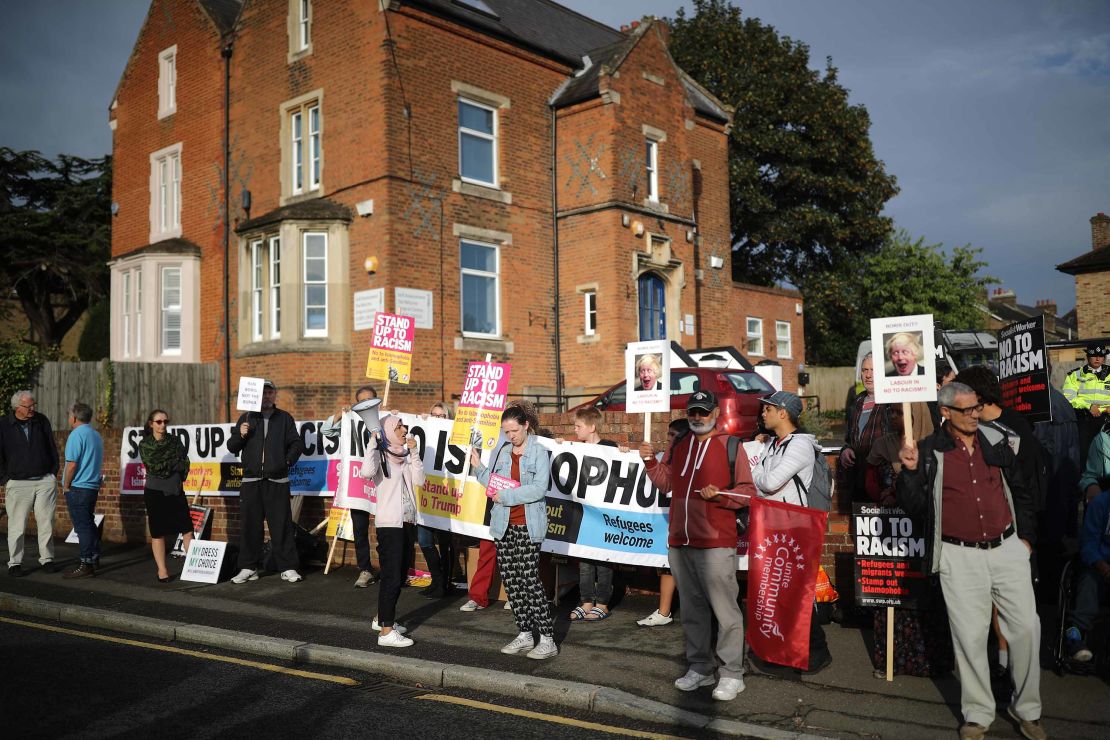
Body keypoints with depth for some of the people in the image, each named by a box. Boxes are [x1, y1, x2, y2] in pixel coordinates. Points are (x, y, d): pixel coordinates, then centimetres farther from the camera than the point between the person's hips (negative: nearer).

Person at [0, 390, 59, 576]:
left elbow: (52, 448, 11)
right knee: (17, 525, 1)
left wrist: (54, 473, 7)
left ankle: (47, 558, 14)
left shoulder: (42, 421, 5)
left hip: (45, 481, 2)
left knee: (46, 522, 4)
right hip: (18, 483, -2)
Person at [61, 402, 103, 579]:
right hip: (93, 486, 9)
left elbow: (72, 464, -20)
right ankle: (94, 558, 22)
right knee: (89, 524, 16)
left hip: (77, 488, -8)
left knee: (83, 526, -6)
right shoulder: (96, 435, 13)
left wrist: (66, 486, -8)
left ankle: (86, 565, -5)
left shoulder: (77, 434, -14)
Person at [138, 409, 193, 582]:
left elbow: (185, 464, 1)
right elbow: (153, 467, -11)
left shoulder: (175, 441, 8)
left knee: (187, 529, -3)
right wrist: (174, 463, -7)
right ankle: (162, 570, 9)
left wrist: (165, 466, -9)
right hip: (155, 492, -2)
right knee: (157, 532, 3)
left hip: (176, 491, 2)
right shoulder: (145, 444, 1)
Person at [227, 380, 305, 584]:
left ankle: (288, 568, 3)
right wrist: (240, 435, -8)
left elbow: (297, 444, 10)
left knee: (282, 526, -3)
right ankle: (248, 568, 12)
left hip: (277, 481, -1)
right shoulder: (247, 418, 12)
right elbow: (231, 447, 10)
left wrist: (288, 461, -3)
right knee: (250, 525, 3)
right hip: (251, 480, 1)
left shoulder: (285, 418, 11)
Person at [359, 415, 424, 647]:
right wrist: (373, 443, -23)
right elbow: (366, 472, -30)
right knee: (391, 576, -9)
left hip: (405, 522, 8)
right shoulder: (380, 454, -9)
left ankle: (382, 618, 30)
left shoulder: (404, 456, 12)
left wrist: (413, 452, -5)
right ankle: (386, 632, -7)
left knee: (399, 575, 15)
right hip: (389, 523, -8)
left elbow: (419, 480, 1)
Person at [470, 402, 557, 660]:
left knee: (529, 578, -8)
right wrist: (478, 467, -3)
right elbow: (492, 483, 11)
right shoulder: (501, 450, 10)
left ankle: (547, 639, -1)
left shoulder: (538, 452, -6)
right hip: (503, 524, 6)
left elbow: (539, 488, -16)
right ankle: (525, 635, 20)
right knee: (509, 578, 8)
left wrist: (507, 495, -17)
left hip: (528, 525, -6)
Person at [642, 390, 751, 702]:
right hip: (680, 542, 6)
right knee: (692, 609, 14)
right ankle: (700, 667, 26)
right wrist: (651, 461, 6)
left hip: (716, 544, -6)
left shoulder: (730, 445, -3)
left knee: (725, 608, -3)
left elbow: (747, 490, -5)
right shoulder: (679, 446, 14)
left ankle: (731, 673, 7)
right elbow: (665, 483, 20)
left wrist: (720, 495, -21)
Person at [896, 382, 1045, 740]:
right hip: (959, 556, -3)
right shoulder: (929, 452, -3)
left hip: (1007, 548, 3)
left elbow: (1020, 491, 17)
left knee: (1026, 627, 5)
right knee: (970, 636, 3)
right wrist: (910, 472, -22)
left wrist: (1026, 536, 13)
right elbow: (912, 506, -7)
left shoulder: (996, 441, 6)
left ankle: (1027, 709, 25)